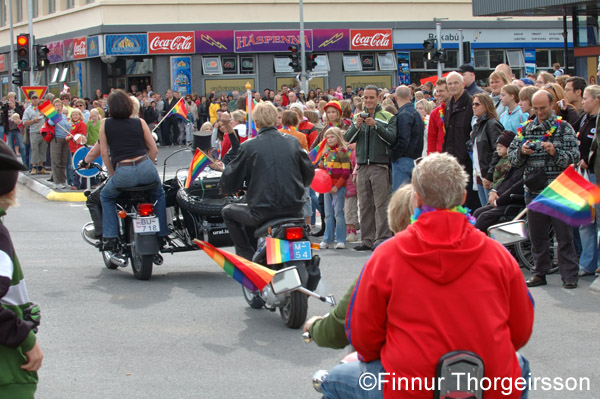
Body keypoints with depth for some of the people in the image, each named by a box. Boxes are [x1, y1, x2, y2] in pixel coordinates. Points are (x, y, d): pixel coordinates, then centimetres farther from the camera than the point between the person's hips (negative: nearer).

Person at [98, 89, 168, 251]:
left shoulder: (105, 123, 8)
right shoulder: (139, 122, 11)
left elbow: (104, 152, 8)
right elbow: (154, 149, 12)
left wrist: (112, 175, 18)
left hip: (123, 172, -1)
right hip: (146, 168, 2)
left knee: (106, 197, 26)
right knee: (159, 195, 31)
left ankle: (110, 237, 13)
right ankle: (162, 236, 24)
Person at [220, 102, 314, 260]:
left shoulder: (248, 147, -6)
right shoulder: (292, 142, 4)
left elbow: (229, 185, -1)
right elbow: (309, 174, 14)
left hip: (262, 212, -4)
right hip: (293, 209, 4)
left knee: (228, 212, 21)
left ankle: (248, 256, 13)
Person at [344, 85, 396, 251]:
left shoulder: (387, 117, 4)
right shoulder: (358, 117, 16)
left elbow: (391, 138, -9)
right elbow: (348, 139, 7)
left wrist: (376, 125, -20)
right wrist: (356, 126, -11)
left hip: (380, 165, -4)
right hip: (362, 166, 4)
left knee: (381, 204, -8)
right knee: (365, 205, 5)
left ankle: (381, 239, -8)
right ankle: (367, 240, 9)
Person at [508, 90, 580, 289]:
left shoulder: (564, 128, 1)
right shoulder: (526, 129, 11)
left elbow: (574, 157, -5)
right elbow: (511, 156, 10)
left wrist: (555, 152, -21)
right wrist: (522, 152, -11)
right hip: (534, 190, 4)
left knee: (564, 235, -3)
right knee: (537, 235, 9)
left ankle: (569, 276, 1)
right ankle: (539, 273, 19)